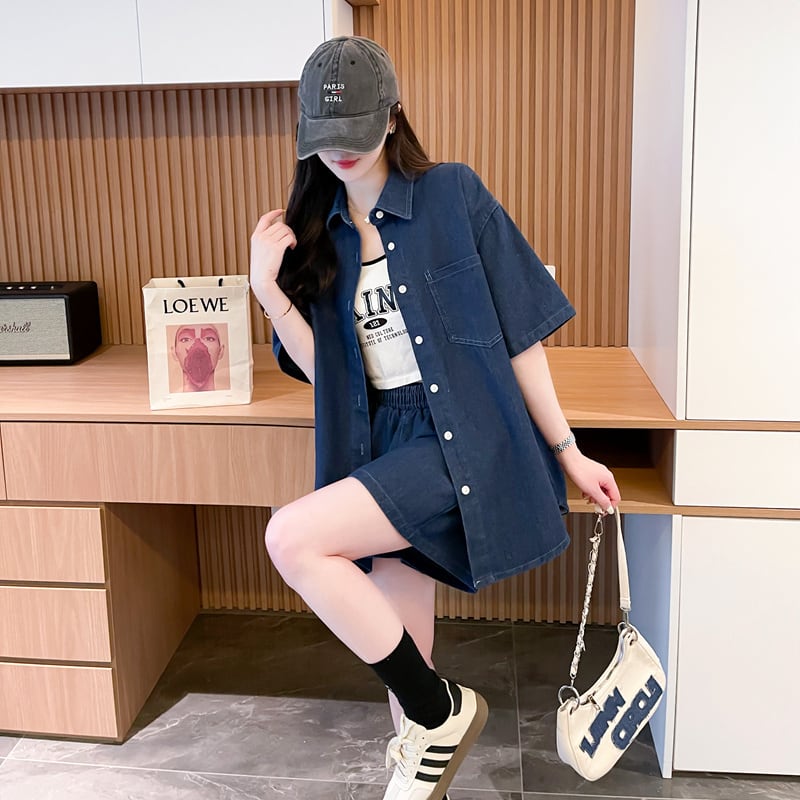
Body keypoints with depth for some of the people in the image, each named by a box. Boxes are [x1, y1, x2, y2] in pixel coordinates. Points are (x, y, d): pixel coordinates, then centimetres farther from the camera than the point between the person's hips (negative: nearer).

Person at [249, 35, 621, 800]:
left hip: (464, 442, -6)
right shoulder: (317, 232, 9)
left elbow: (517, 334, -4)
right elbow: (322, 367, 4)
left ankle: (443, 710, -4)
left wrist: (567, 453, -3)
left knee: (292, 537, -23)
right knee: (399, 655, 8)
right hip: (386, 451, 6)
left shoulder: (453, 194, -4)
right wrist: (266, 287, -9)